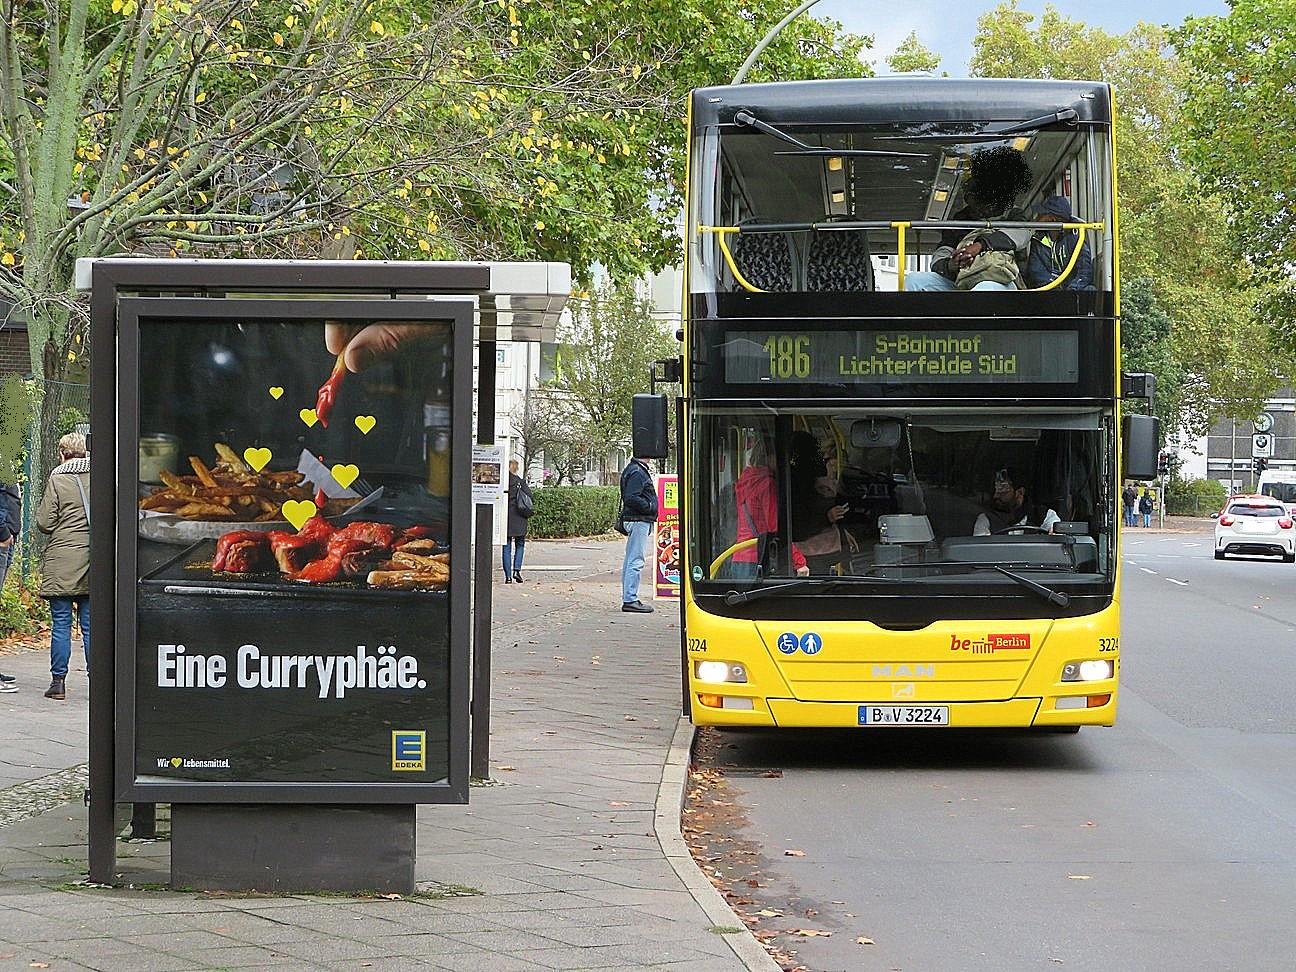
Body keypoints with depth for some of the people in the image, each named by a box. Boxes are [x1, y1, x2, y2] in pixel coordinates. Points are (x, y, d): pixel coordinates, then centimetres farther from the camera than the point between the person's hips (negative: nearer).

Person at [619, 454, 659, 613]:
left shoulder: (637, 470, 17)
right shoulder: (637, 473, -16)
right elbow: (631, 498, -23)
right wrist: (650, 507, -15)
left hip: (636, 521, 11)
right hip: (639, 521, -11)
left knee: (630, 560, 13)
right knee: (636, 562, -10)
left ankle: (628, 598, 19)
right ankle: (630, 600, -10)